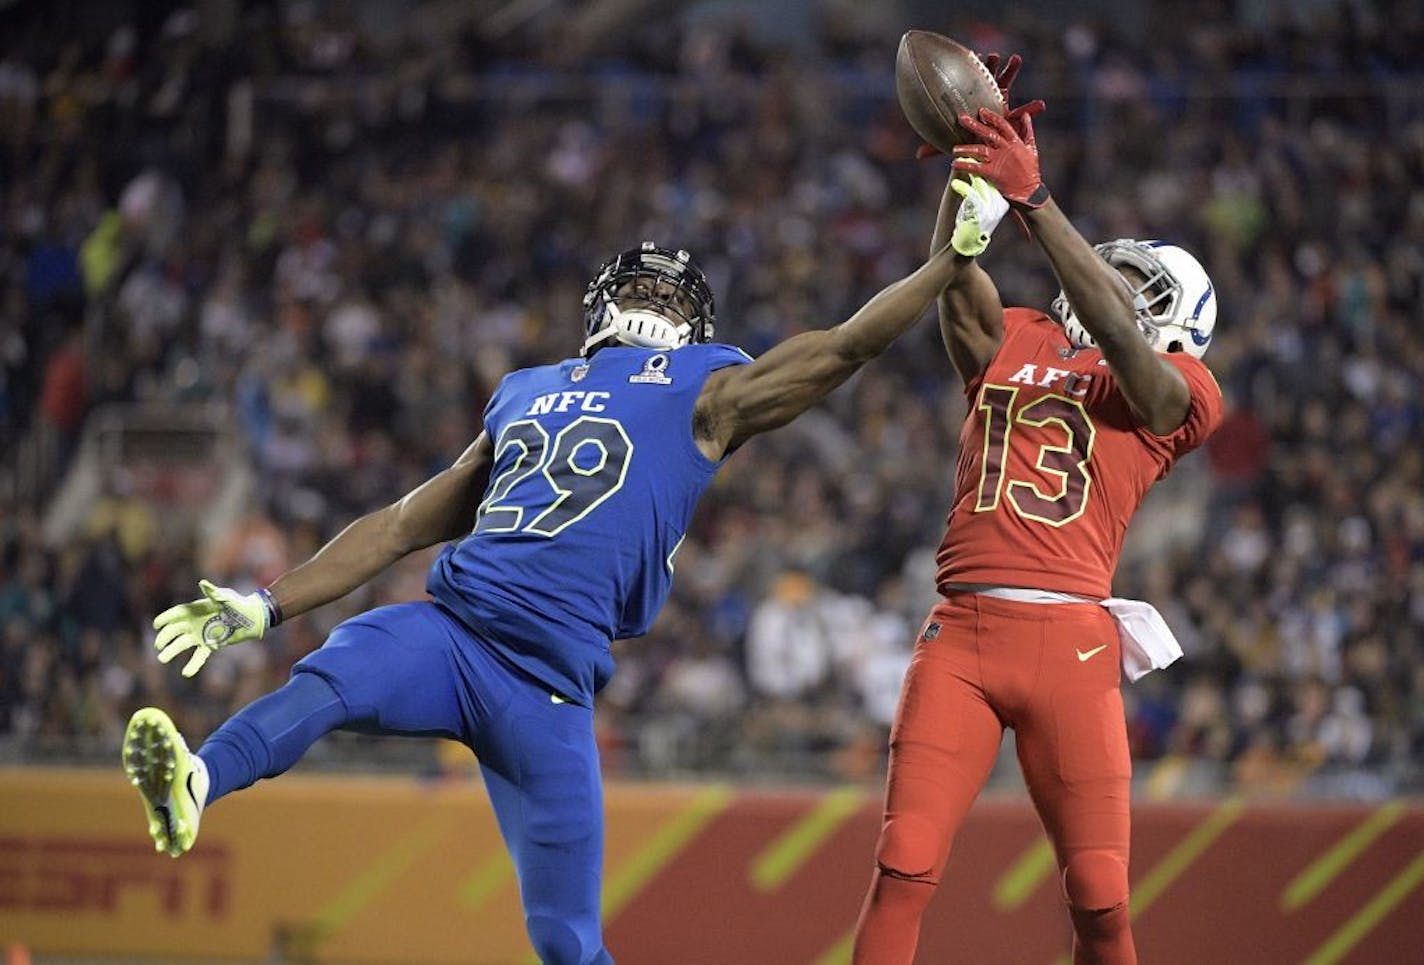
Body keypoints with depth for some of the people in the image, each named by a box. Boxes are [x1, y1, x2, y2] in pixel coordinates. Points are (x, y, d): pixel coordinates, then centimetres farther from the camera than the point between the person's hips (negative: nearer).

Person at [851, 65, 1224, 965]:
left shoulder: (1174, 393, 8)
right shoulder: (1012, 344, 20)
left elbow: (1115, 336, -11)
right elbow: (958, 276, 3)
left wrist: (1033, 197, -17)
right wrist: (972, 169, -12)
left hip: (1069, 638, -2)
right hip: (960, 632, 2)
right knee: (904, 868, -10)